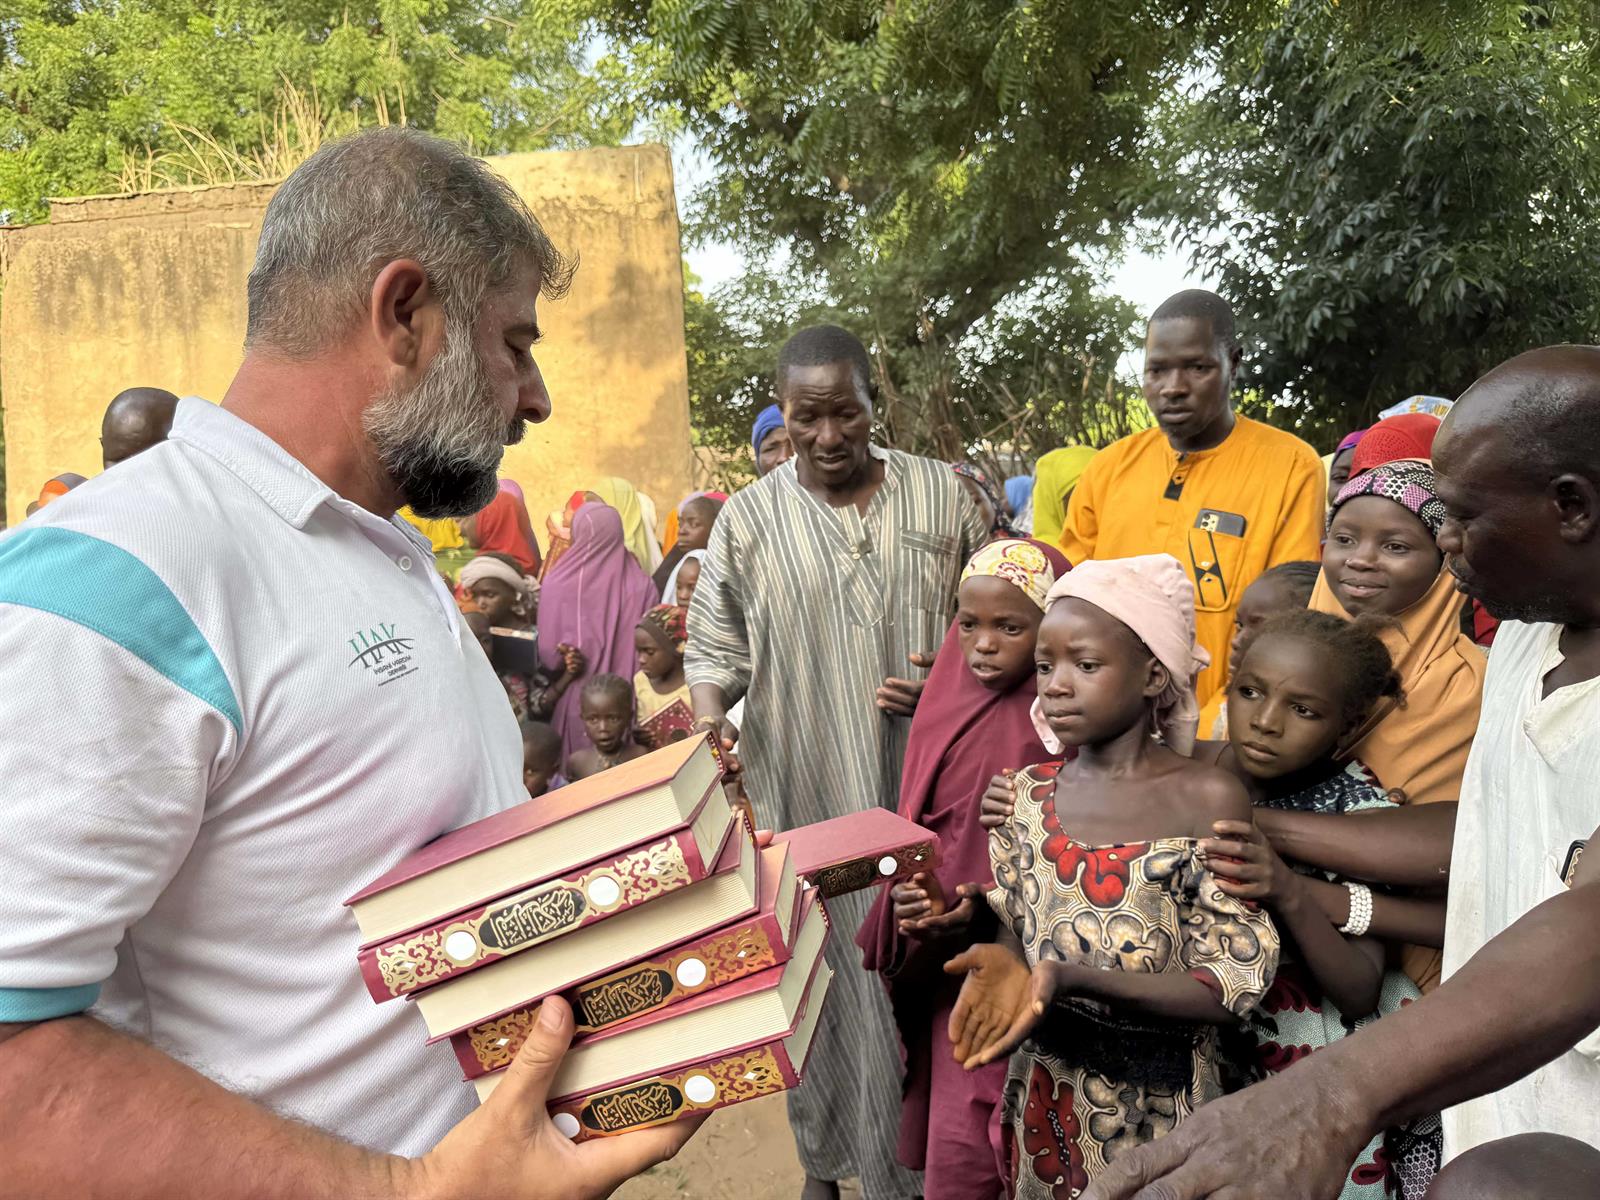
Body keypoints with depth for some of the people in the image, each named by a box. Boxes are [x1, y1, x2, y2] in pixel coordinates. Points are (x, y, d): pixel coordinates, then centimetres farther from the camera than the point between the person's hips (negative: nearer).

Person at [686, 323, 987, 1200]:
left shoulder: (942, 493, 3)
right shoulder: (747, 518, 0)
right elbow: (716, 644, 4)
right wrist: (708, 715, -15)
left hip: (921, 783, 1)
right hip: (804, 790, 0)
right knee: (822, 963, 9)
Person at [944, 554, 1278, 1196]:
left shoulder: (1210, 798, -16)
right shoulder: (1030, 793, -2)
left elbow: (1228, 986, -17)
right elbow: (1015, 932, 5)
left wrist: (1072, 979, -29)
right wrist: (1000, 960, -18)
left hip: (1159, 1103, -4)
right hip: (1044, 1089, 4)